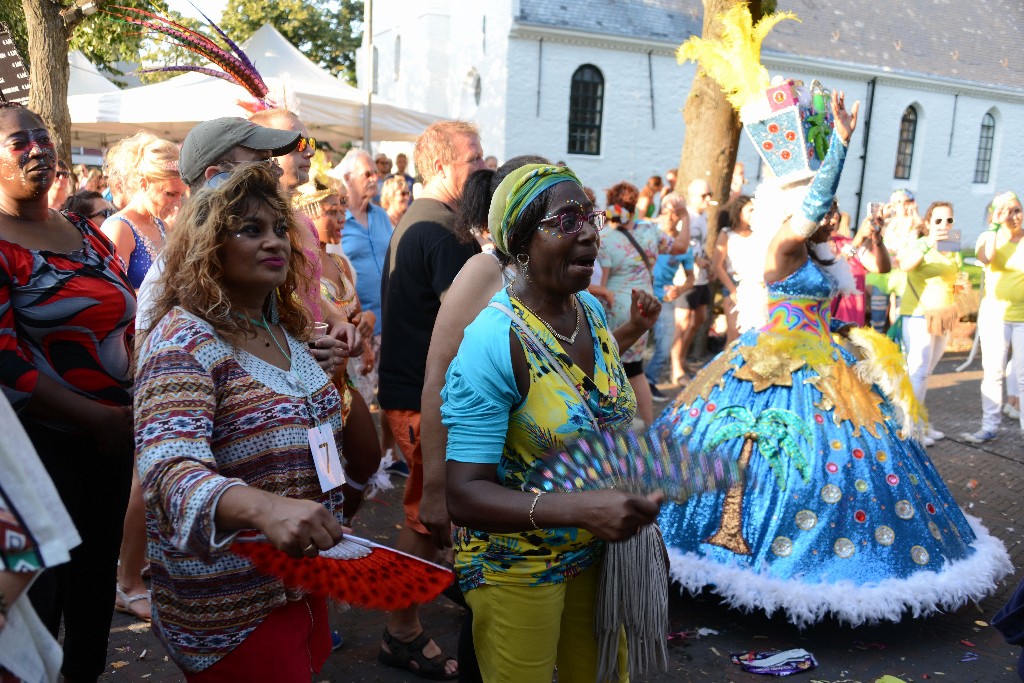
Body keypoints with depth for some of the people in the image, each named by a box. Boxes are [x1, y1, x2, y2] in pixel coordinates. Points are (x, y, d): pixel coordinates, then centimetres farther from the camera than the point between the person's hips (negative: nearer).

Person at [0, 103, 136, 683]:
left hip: (111, 434, 7)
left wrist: (131, 400, 2)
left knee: (99, 570, 18)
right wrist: (97, 418, -18)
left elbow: (129, 318, 16)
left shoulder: (86, 233, 10)